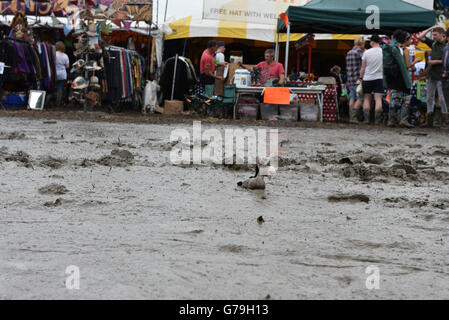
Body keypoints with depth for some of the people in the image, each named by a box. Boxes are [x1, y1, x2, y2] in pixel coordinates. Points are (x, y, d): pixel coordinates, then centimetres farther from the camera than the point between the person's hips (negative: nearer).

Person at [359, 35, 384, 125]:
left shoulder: (366, 52, -4)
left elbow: (363, 68, 0)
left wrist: (361, 78, 10)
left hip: (367, 78, 0)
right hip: (379, 78, 0)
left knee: (366, 99, 10)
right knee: (378, 99, -2)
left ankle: (366, 118, 4)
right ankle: (377, 120, -8)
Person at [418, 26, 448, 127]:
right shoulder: (434, 43, 12)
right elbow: (421, 37, 17)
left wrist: (436, 61, -11)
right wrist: (431, 28, 10)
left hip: (440, 76, -7)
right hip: (431, 75, 7)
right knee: (430, 97, 7)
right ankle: (429, 120, 11)